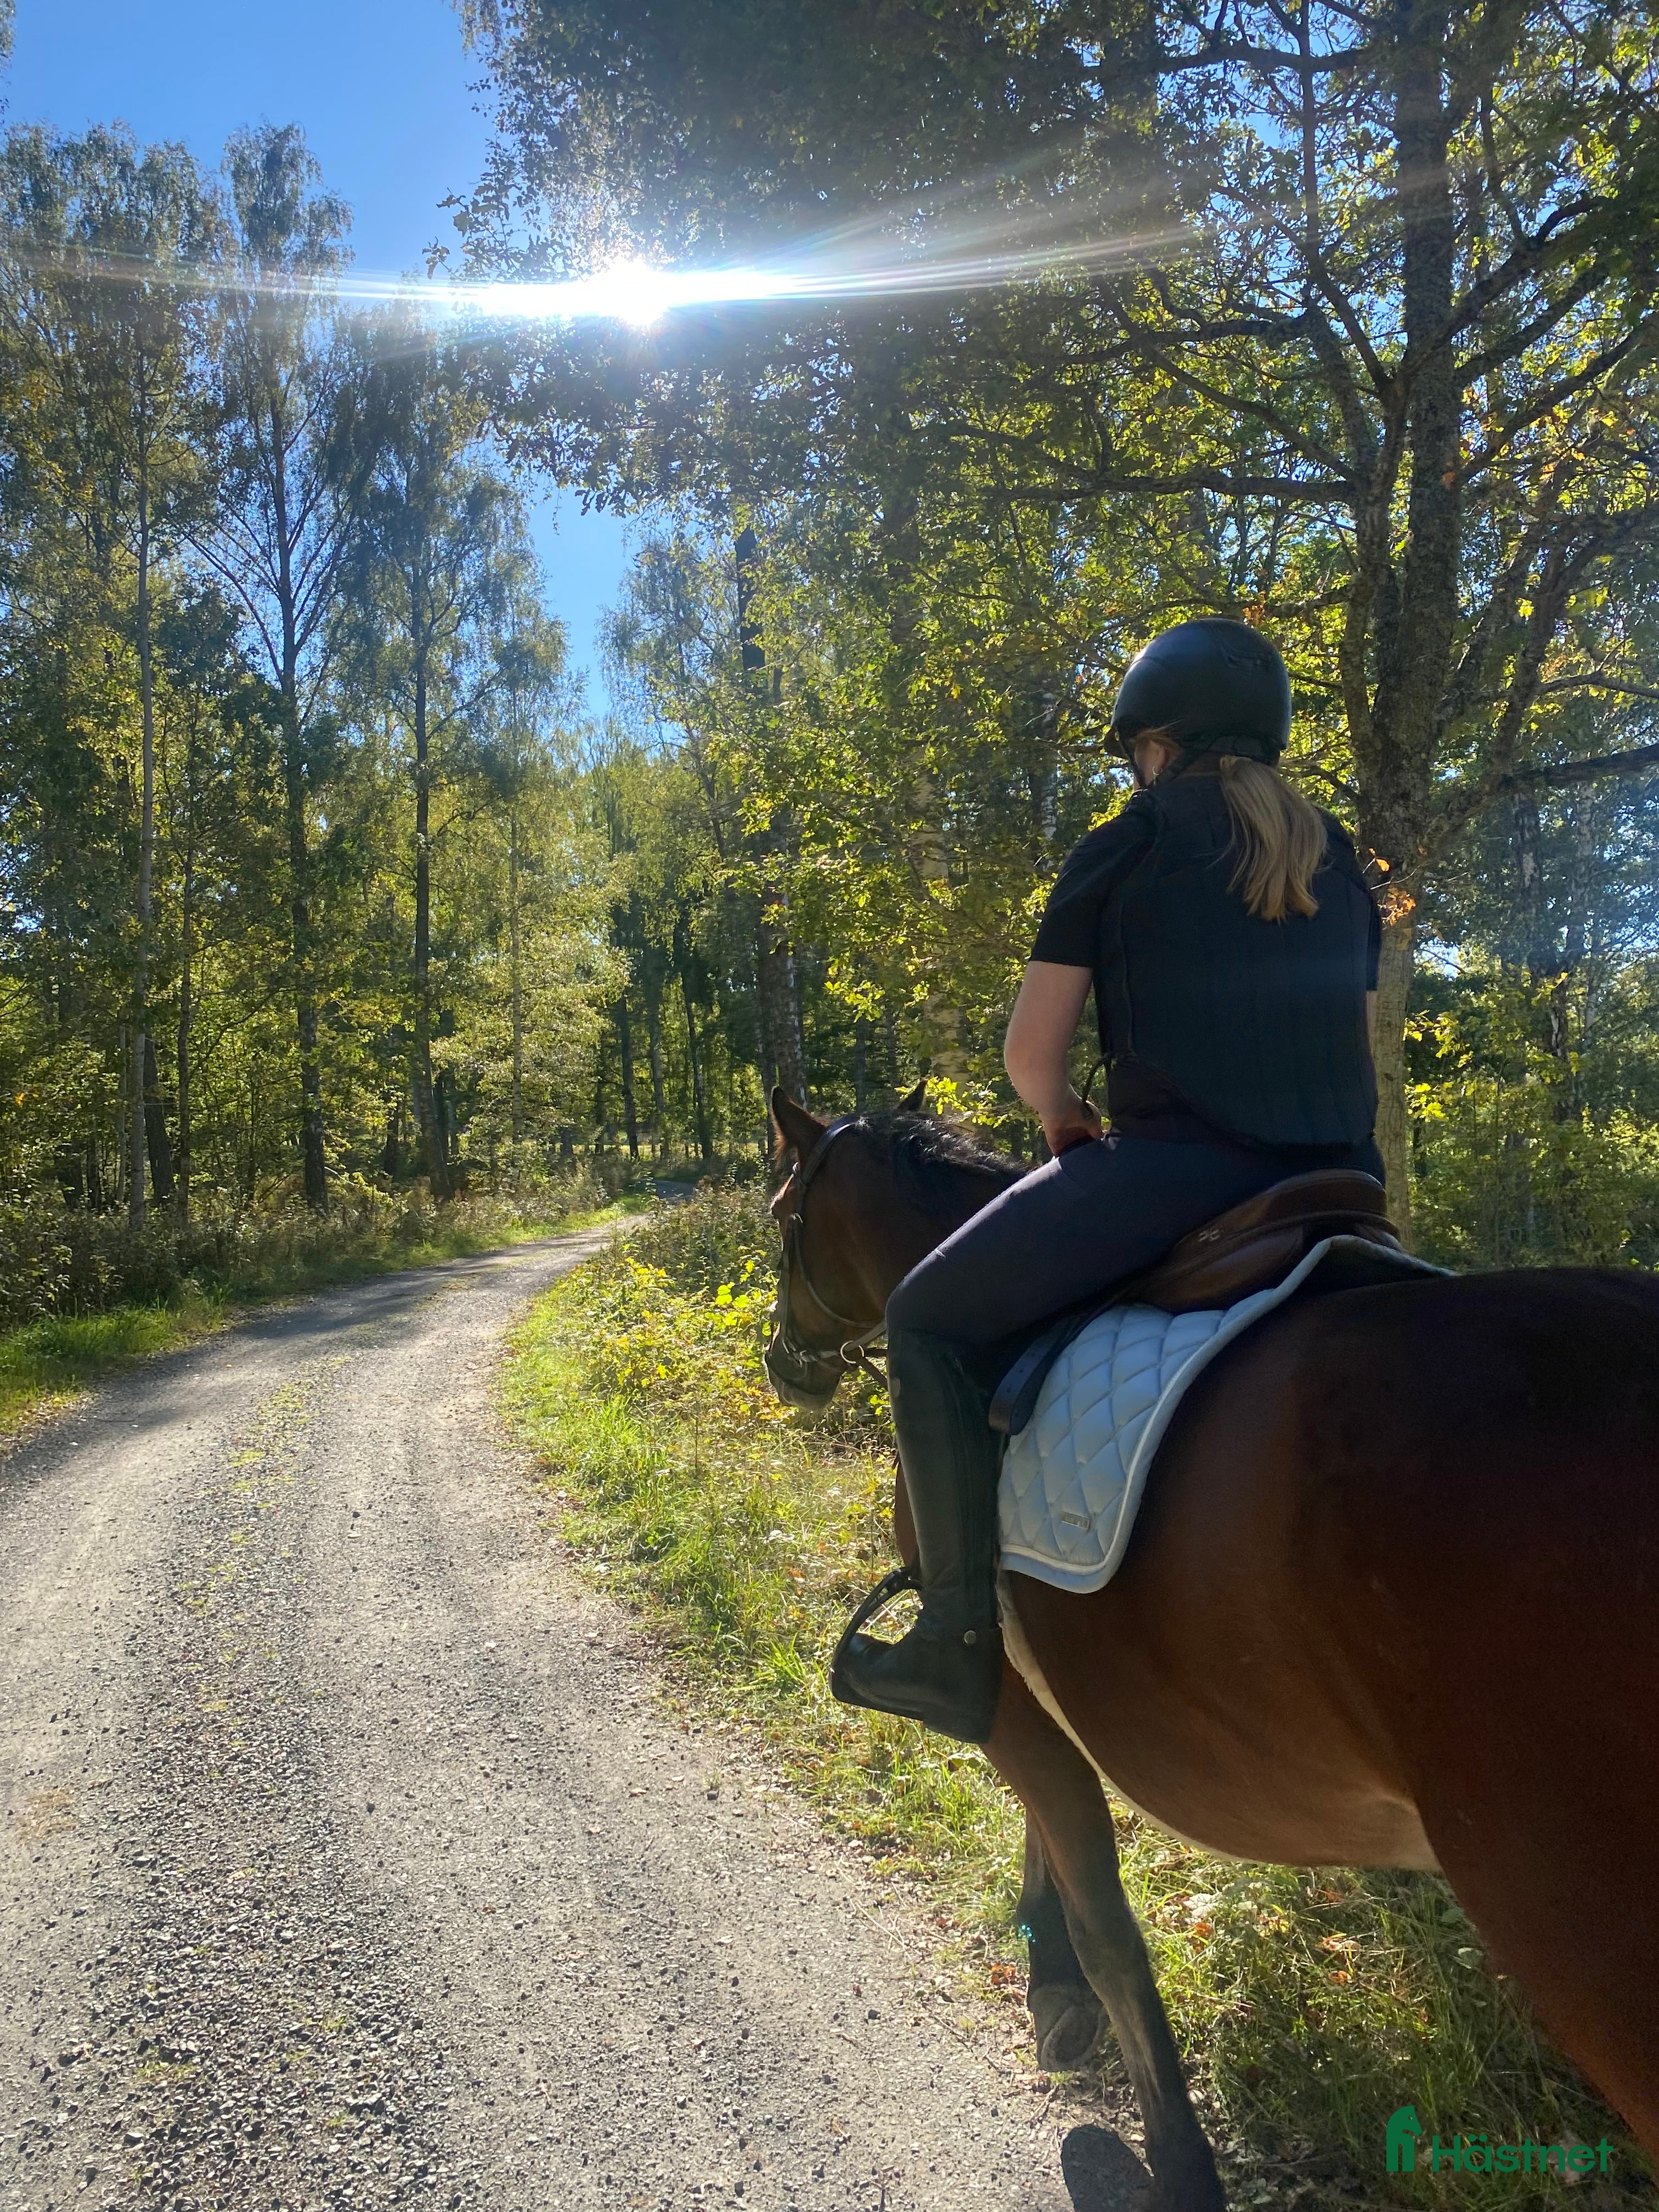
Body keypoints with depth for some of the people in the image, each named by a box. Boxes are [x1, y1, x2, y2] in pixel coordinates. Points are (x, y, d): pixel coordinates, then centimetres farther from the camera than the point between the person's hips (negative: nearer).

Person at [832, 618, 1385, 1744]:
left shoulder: (1125, 849, 3)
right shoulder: (1341, 860, 20)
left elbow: (1031, 1050, 3)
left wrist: (1068, 1122, 22)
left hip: (1171, 1173, -6)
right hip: (1337, 1188, 7)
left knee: (932, 1320, 6)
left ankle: (965, 1639, -1)